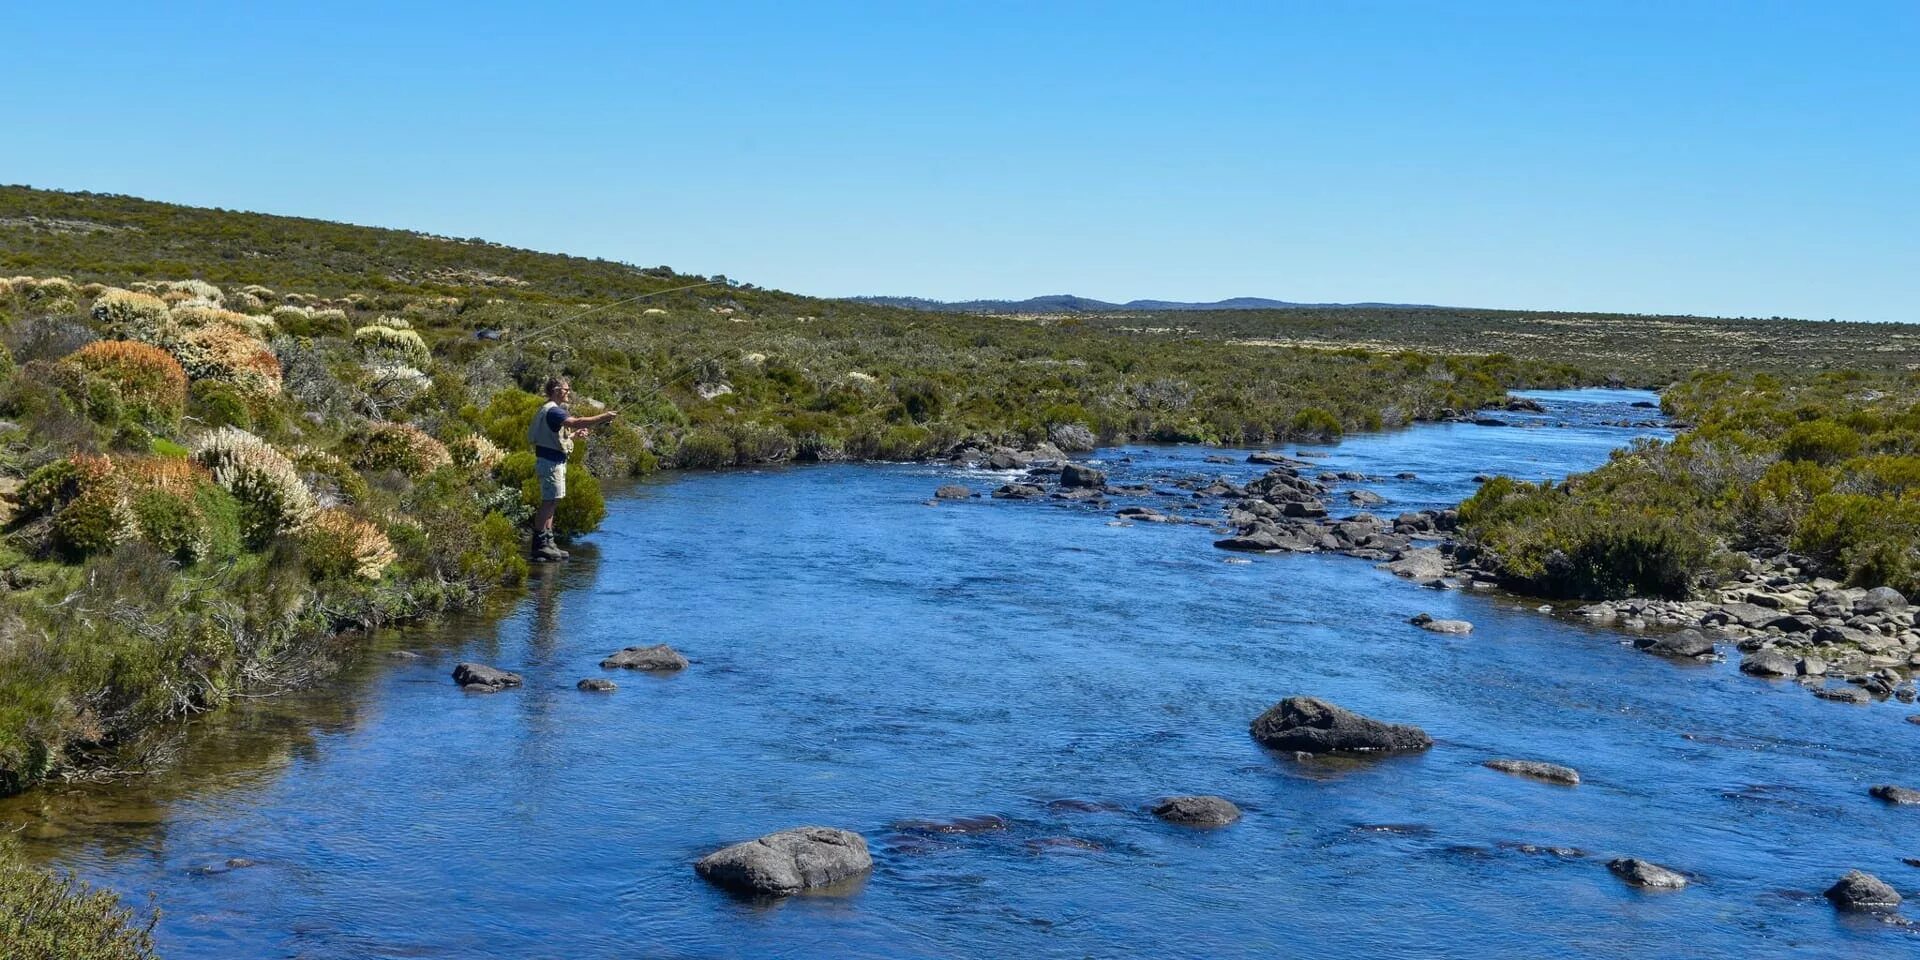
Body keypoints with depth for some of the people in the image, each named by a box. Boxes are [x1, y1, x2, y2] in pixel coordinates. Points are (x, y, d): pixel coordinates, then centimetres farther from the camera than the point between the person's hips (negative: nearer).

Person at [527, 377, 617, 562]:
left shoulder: (553, 410, 19)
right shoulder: (552, 410, -15)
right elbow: (576, 422, -30)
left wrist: (575, 434, 12)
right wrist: (603, 417, -26)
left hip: (554, 461, 11)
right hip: (550, 461, -11)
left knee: (551, 503, 12)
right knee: (549, 501, -10)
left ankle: (547, 543, 16)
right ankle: (538, 545, -9)